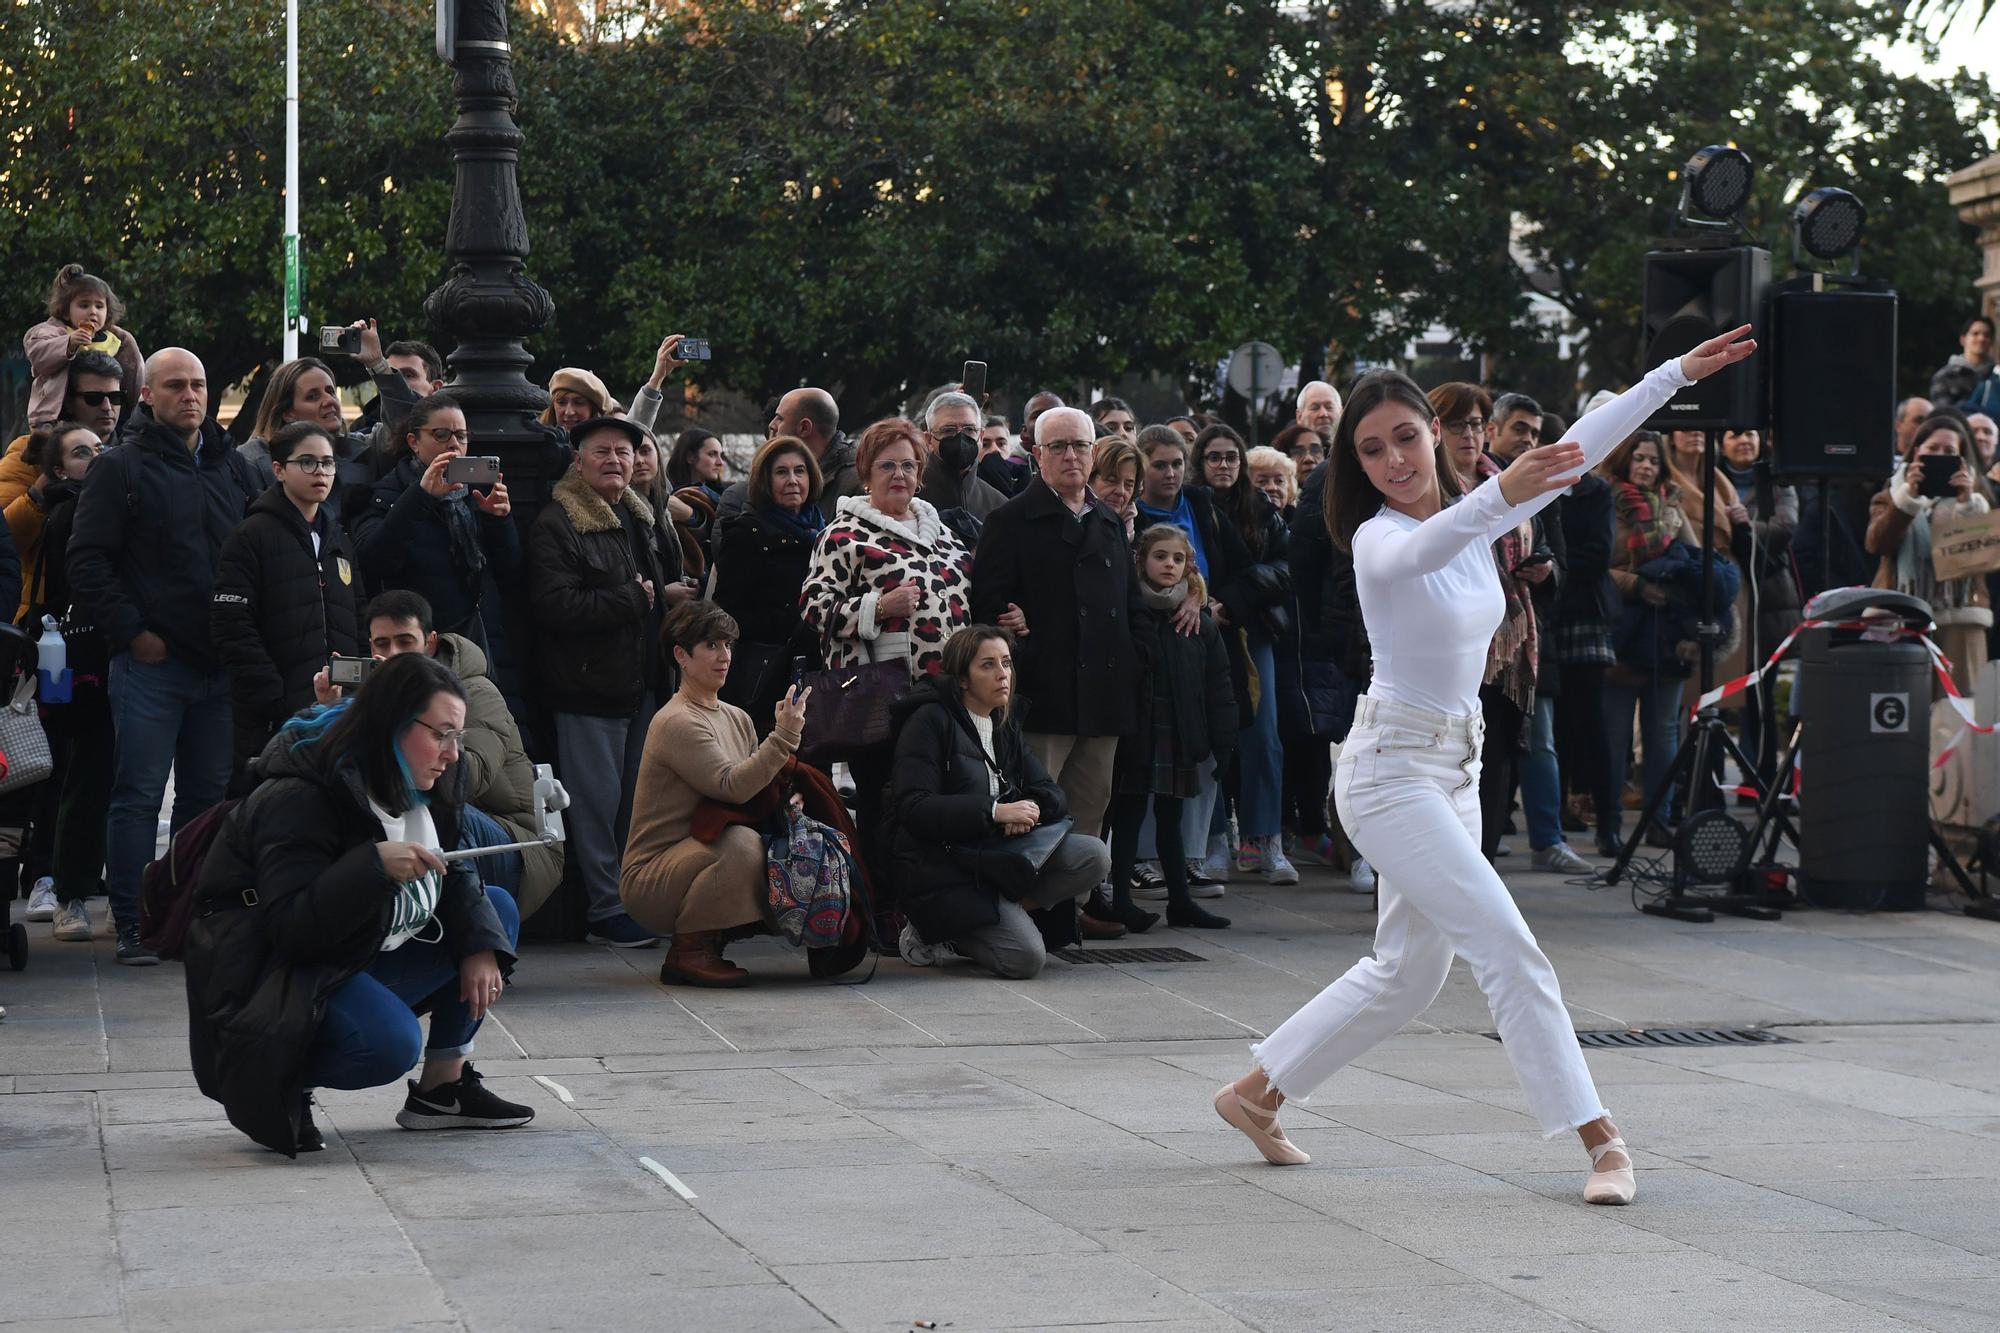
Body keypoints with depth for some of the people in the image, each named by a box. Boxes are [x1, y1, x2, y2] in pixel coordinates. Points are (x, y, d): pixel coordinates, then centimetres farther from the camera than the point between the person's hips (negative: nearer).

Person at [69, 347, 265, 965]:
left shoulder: (234, 468, 13)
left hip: (221, 662, 5)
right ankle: (132, 925, 2)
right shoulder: (121, 468, -2)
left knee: (210, 794, 8)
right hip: (151, 661, -5)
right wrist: (131, 632, -11)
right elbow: (87, 562, -6)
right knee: (139, 796, -3)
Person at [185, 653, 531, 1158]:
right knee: (390, 1041, -37)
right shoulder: (299, 802, -23)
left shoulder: (418, 795, 5)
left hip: (361, 962, 10)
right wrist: (374, 866, -40)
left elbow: (453, 875, 14)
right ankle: (275, 1087, -8)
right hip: (279, 979, -10)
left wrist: (479, 945, -5)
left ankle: (442, 1088, 6)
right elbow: (292, 927, -30)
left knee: (497, 910, 5)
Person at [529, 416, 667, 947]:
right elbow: (556, 604, -21)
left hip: (641, 682, 8)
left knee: (637, 798, 11)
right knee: (597, 800, -5)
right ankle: (606, 912, -1)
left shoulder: (641, 520, 17)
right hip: (589, 687, -8)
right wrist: (632, 599, -17)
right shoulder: (556, 525, -10)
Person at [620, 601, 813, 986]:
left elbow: (759, 788, 8)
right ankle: (687, 951, -15)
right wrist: (784, 736, -29)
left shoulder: (737, 719, 13)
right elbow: (732, 787, -26)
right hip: (649, 879, -8)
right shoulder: (677, 723, -15)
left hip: (699, 859, 8)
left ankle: (708, 942, 1)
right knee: (742, 843, -33)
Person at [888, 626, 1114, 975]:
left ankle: (1007, 909, -8)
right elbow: (912, 808, -19)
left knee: (1093, 856, -14)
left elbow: (1053, 795, 8)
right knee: (1027, 957, -23)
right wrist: (995, 811, -25)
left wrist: (1031, 811, -18)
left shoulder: (1006, 726, 15)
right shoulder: (930, 720, -8)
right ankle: (932, 932, -1)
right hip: (941, 866, -8)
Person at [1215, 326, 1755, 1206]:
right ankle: (1600, 1141, -12)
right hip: (1390, 768, -9)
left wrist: (1678, 374, 2)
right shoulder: (1379, 539, -15)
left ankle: (1255, 1094, 27)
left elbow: (1579, 449, 5)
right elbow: (1423, 550, -40)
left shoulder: (1473, 519, 6)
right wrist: (1500, 495, -59)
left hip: (1452, 769, 9)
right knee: (1505, 943, -14)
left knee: (1407, 973, 15)